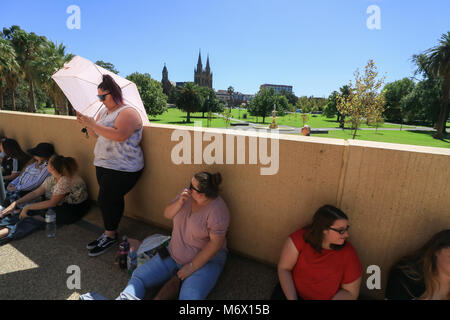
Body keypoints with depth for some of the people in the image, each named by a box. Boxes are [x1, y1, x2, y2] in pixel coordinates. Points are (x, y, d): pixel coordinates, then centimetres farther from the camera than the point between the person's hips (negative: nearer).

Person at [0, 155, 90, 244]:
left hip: (75, 209, -9)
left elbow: (52, 203, -23)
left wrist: (28, 207, -17)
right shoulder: (52, 178, 4)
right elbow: (36, 193, 7)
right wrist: (15, 203, -2)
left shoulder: (65, 180, -25)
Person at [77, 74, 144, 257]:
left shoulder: (127, 112, -12)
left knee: (106, 200, -5)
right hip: (103, 165, 8)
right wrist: (86, 124, 3)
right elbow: (96, 135, 22)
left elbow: (120, 135, -27)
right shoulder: (103, 112, 17)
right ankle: (110, 233, 24)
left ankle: (110, 236, 13)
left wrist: (94, 124, -21)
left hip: (122, 168, -8)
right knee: (112, 200, 12)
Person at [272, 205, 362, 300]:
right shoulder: (301, 237, -18)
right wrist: (292, 298, -22)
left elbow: (351, 293, -4)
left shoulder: (349, 253, -15)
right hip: (294, 292, 0)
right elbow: (284, 268, -13)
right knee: (277, 295, -23)